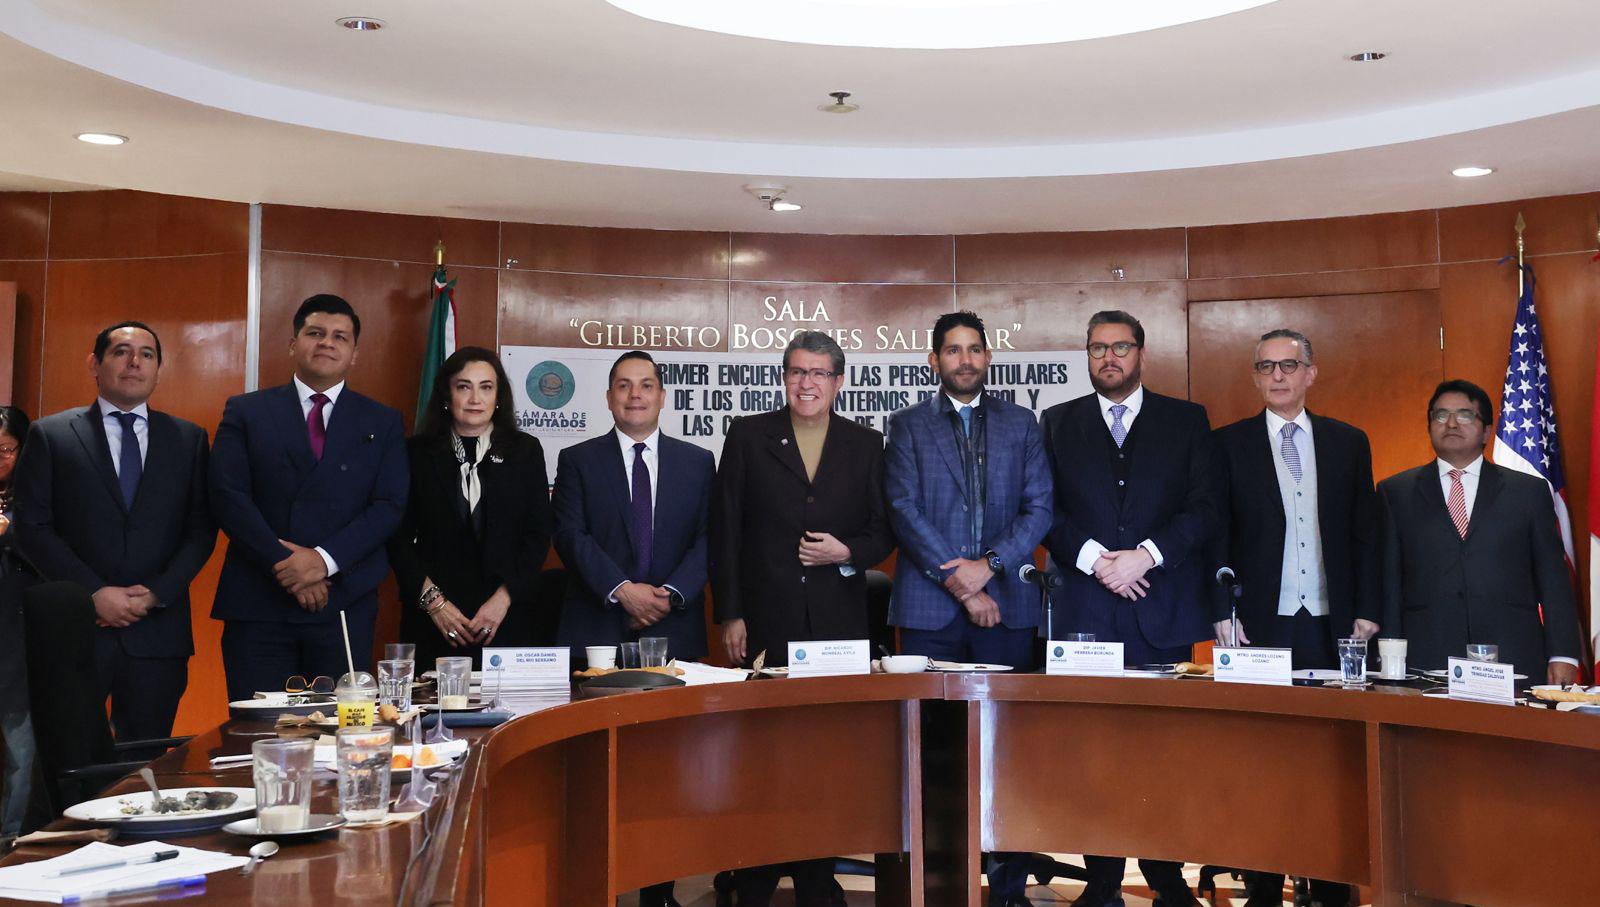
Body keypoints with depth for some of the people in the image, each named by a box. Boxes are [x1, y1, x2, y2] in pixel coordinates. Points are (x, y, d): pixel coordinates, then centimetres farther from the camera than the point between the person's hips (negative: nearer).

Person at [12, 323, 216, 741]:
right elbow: (33, 528, -1)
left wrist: (157, 593, -7)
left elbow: (201, 529, 6)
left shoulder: (189, 439, 10)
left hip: (158, 631, 2)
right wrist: (95, 593, -10)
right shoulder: (50, 435, 5)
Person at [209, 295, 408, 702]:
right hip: (258, 606, 0)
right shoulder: (245, 412, 9)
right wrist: (283, 562, -12)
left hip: (344, 604, 1)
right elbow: (228, 496, -1)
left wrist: (325, 559, -13)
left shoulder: (383, 423, 10)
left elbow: (389, 506, 0)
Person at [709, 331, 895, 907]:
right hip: (766, 621, -1)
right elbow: (725, 531, 2)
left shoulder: (865, 445, 9)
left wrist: (848, 553, -11)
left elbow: (883, 531, 11)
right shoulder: (748, 438, 5)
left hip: (839, 622, 1)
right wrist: (729, 615, -3)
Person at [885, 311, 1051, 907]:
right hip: (929, 609, -1)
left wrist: (988, 564, -9)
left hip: (1006, 604, 1)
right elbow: (904, 511, -1)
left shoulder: (1020, 424, 13)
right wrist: (957, 580, -9)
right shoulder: (909, 426, 9)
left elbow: (1039, 507, 5)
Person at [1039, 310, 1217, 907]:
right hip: (1086, 609, 1)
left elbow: (1204, 508, 2)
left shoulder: (1187, 420, 11)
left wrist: (1146, 555, -10)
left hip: (1163, 608, 0)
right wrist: (1093, 558, -9)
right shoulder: (1058, 423, 13)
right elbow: (1046, 510, 5)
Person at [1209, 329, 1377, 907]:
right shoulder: (1229, 444, 5)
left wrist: (1367, 612, 3)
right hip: (1260, 623, -1)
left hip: (1332, 625, 2)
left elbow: (1366, 533, 10)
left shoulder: (1349, 443, 11)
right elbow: (1217, 535, 2)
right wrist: (1222, 614, -5)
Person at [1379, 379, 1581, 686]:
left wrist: (1563, 656, 1)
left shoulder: (1530, 490, 12)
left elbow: (1553, 579, 9)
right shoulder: (1395, 492, 11)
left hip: (1513, 660, 1)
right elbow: (1388, 580, 7)